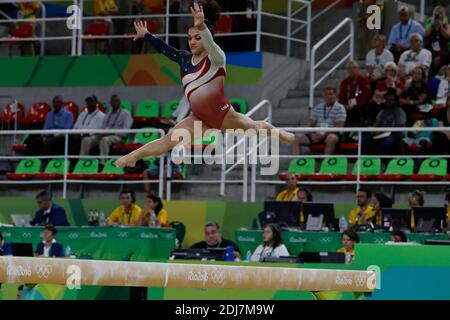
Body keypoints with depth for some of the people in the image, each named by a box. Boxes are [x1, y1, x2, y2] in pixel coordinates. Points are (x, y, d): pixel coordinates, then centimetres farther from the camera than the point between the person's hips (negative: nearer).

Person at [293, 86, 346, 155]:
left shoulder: (340, 108, 2)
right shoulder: (317, 108, 18)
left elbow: (338, 128, -8)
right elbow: (311, 125, 16)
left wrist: (324, 135, -18)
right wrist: (312, 134, -8)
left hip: (331, 134, -5)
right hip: (316, 135, 5)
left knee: (331, 138, -41)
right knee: (297, 137, -16)